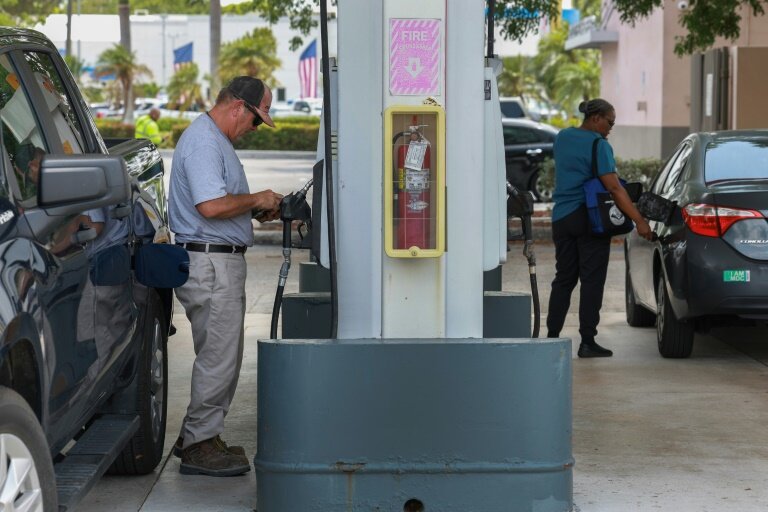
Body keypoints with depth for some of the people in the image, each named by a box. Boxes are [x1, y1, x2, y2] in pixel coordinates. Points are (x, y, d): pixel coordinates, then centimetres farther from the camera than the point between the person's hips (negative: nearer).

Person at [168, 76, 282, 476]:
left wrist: (260, 208, 12)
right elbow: (211, 205, -27)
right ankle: (199, 447, 0)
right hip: (210, 262, -11)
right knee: (219, 357, -7)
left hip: (223, 261, 11)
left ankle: (197, 436, 23)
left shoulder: (215, 140, 19)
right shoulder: (203, 141, -17)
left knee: (221, 356, 15)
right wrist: (256, 200, -13)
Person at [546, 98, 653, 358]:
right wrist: (639, 220, -20)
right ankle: (587, 341, -3)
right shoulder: (598, 145, -13)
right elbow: (614, 187, -19)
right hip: (589, 218, -7)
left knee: (564, 278, 13)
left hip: (561, 217, 7)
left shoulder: (562, 138, 11)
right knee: (592, 280, -2)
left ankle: (552, 335, 12)